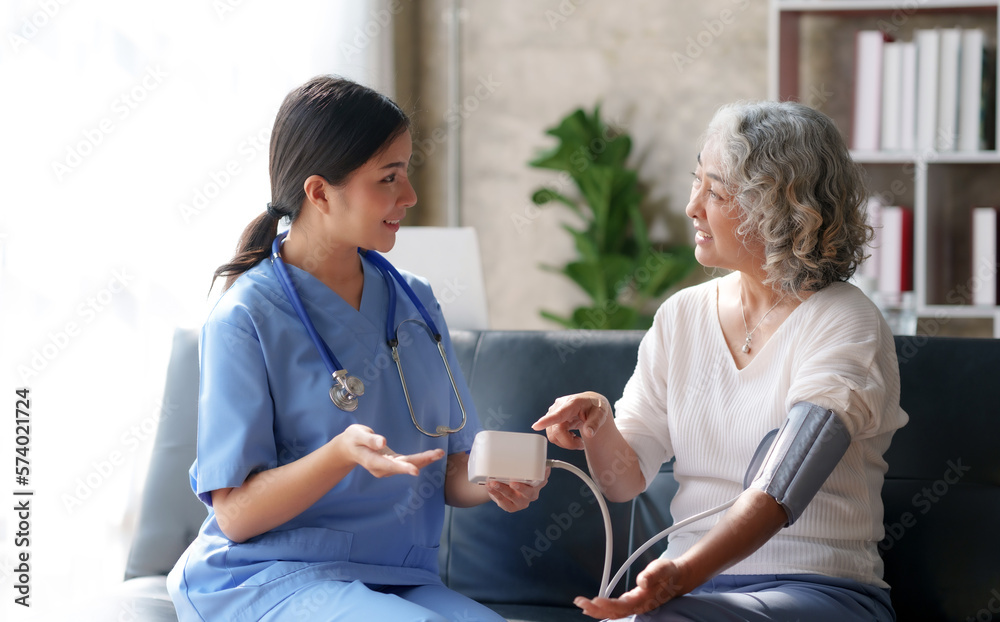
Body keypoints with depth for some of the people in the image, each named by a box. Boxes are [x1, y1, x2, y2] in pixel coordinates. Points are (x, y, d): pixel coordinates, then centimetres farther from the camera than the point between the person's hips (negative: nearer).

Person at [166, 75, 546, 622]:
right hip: (267, 578, -5)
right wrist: (344, 454, -26)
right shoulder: (246, 320, -8)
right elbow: (235, 514, -11)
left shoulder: (415, 303, 12)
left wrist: (493, 482, -8)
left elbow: (449, 474, 15)